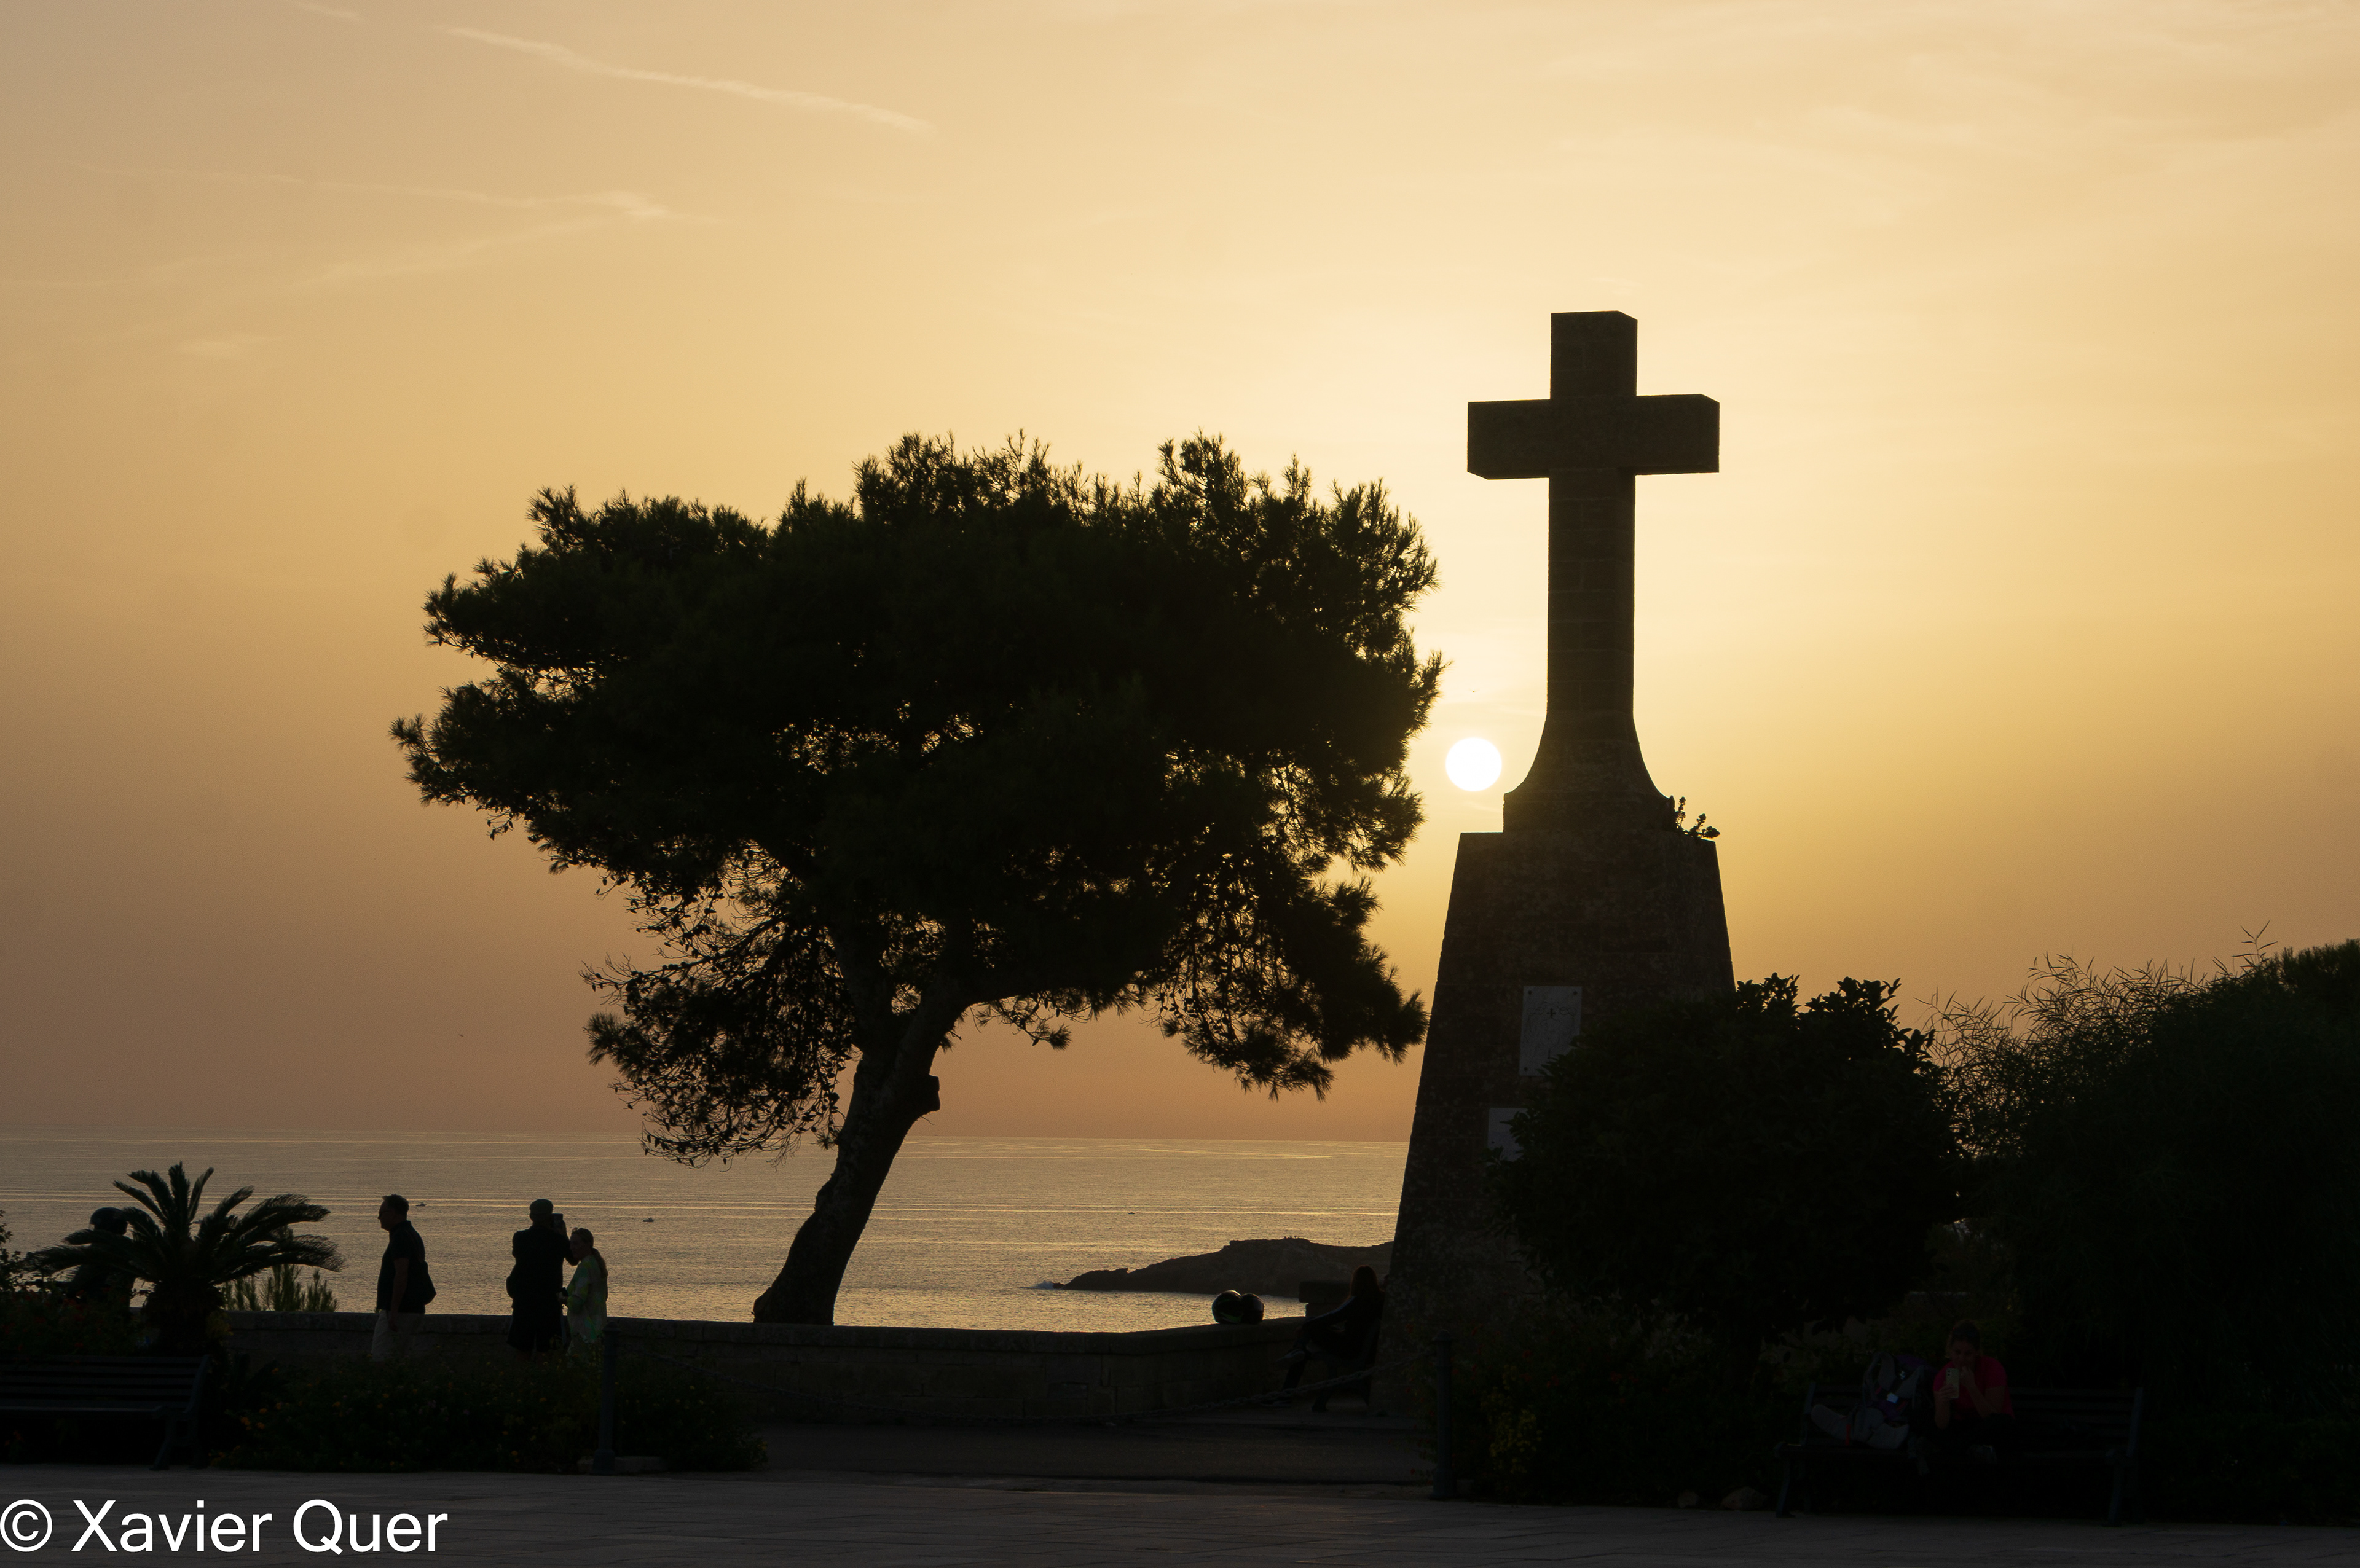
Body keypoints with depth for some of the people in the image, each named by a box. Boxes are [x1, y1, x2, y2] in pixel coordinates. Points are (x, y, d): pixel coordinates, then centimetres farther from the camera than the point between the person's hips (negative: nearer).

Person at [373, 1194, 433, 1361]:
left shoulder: (401, 1237, -14)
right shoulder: (413, 1235, 19)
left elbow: (402, 1275, -22)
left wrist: (393, 1312, -24)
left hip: (400, 1310, -10)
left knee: (380, 1360, -13)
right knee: (400, 1358, 12)